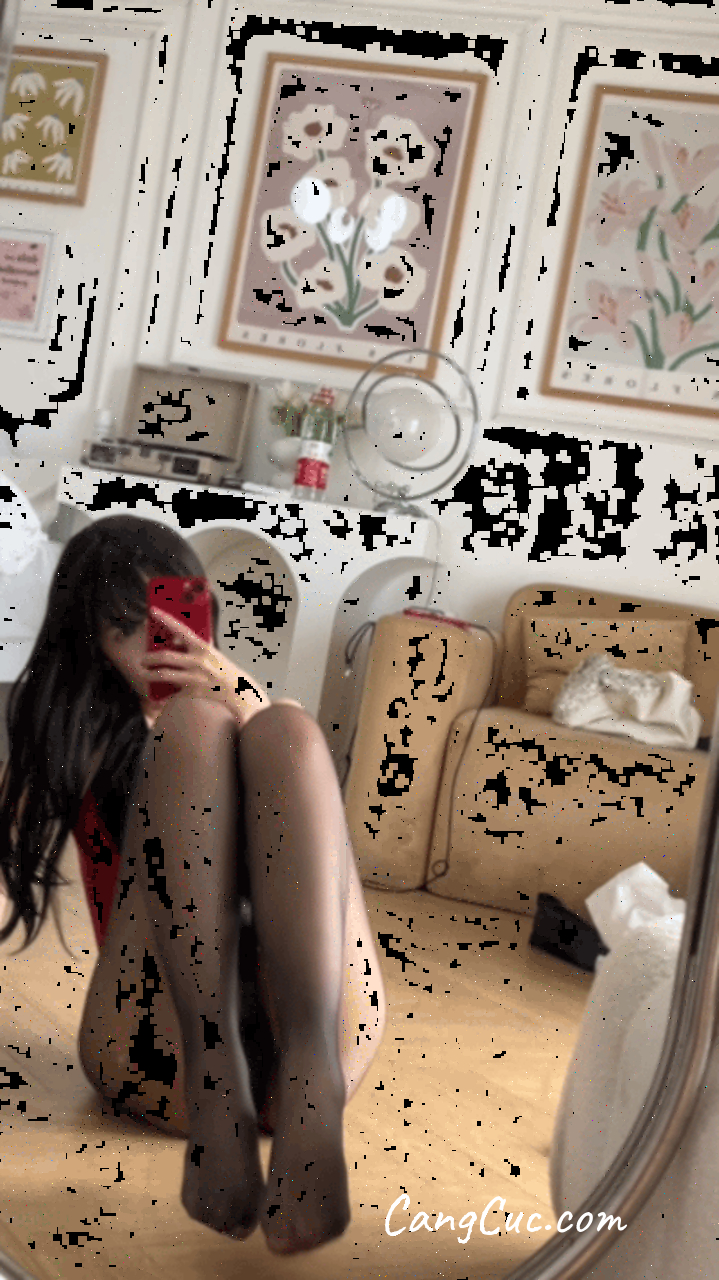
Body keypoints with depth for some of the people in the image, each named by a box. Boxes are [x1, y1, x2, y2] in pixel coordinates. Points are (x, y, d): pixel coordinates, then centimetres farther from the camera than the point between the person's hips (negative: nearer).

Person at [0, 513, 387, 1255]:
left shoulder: (241, 705, 25)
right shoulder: (69, 731, 23)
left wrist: (241, 701, -10)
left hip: (312, 1019, 1)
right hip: (162, 1046, -1)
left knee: (290, 727, -17)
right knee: (194, 721, -14)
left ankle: (310, 1080, -40)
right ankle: (215, 1082, -35)